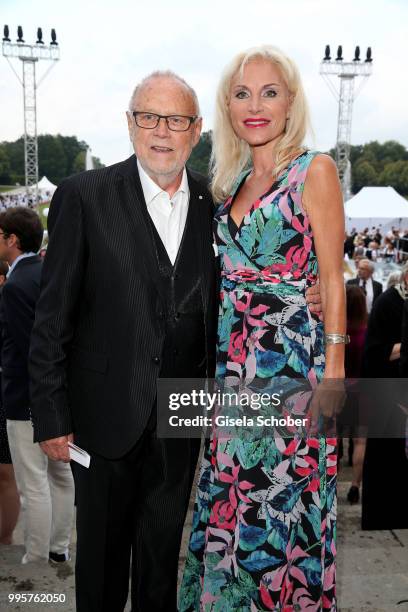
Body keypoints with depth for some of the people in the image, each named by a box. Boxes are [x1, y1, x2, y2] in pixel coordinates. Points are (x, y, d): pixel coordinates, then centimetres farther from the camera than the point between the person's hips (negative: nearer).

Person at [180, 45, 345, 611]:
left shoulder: (314, 170, -5)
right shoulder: (234, 181, 12)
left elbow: (333, 278, -7)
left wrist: (333, 367, -12)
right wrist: (221, 355, 9)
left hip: (291, 356, -6)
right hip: (233, 356, 6)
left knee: (284, 497, 5)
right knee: (232, 492, 15)